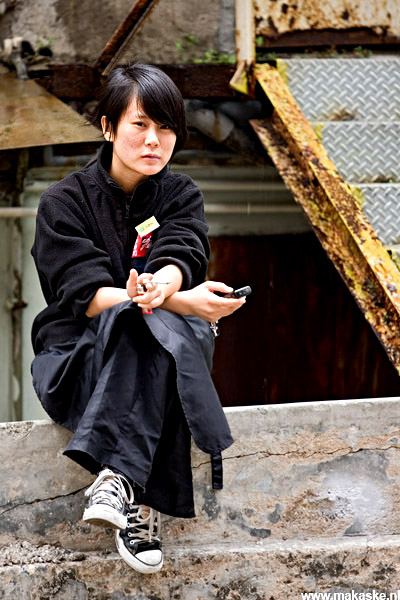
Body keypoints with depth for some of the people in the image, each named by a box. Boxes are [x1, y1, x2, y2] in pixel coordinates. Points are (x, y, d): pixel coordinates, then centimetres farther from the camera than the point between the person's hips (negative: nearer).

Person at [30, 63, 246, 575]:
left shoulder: (180, 196, 9)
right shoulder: (64, 202, 0)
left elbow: (181, 257, -13)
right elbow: (86, 295, -15)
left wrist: (161, 285, -40)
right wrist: (180, 302, -31)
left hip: (163, 344, 2)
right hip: (79, 355, -2)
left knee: (151, 323, -34)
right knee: (146, 322, -36)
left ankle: (117, 480, -46)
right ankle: (139, 506, -48)